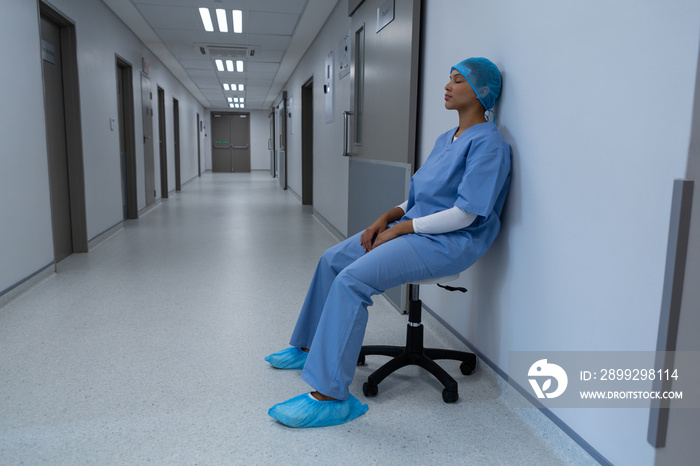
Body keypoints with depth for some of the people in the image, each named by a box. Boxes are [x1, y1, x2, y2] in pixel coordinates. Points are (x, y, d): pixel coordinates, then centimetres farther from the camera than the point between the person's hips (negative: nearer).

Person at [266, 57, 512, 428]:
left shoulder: (488, 143, -13)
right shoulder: (446, 139, 17)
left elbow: (464, 214, -20)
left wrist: (398, 229, -16)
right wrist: (387, 217, 1)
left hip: (449, 243, -10)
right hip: (412, 228, 10)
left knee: (353, 280, -27)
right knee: (332, 260, 9)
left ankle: (330, 395, -21)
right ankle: (310, 348, 24)